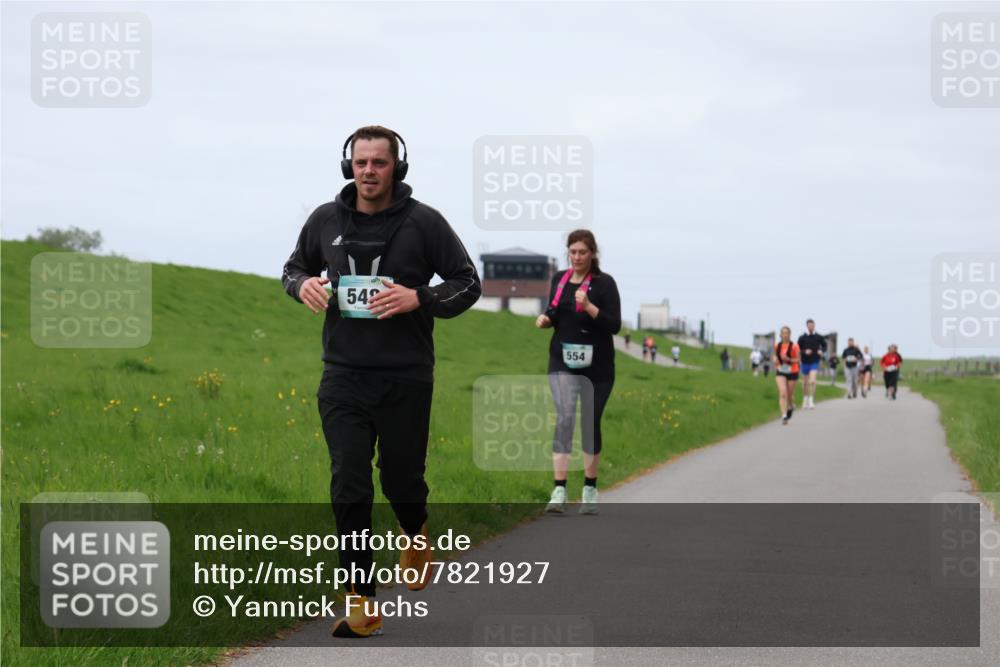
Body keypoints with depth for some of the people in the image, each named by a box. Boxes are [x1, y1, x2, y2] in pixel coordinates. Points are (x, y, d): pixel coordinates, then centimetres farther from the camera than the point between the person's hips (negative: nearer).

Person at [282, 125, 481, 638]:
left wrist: (418, 298, -17)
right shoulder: (325, 221, 4)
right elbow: (293, 268, 20)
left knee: (402, 480, 8)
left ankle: (416, 536, 45)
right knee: (349, 489, -5)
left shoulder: (424, 223, -5)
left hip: (405, 379, -2)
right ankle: (362, 604, 0)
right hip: (343, 378, 2)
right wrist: (303, 284, -5)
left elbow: (468, 283, 1)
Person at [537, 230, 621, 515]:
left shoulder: (604, 283, -7)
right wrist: (545, 319, -2)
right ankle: (559, 491, -18)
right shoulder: (559, 279, 7)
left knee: (590, 423, 7)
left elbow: (614, 325, -13)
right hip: (563, 363, 2)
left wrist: (588, 306, -26)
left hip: (596, 366, -2)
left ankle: (590, 489, 22)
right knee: (564, 419, -13)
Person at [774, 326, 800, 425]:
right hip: (780, 372, 2)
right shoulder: (777, 346, -1)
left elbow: (798, 359, -9)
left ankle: (791, 406, 46)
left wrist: (788, 359, -25)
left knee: (789, 395, 11)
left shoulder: (794, 347, -13)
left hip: (792, 372, -1)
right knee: (782, 393, -15)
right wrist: (775, 359, -6)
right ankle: (784, 416, -17)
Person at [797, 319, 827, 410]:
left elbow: (824, 346, 12)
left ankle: (811, 400, -15)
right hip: (805, 362, 1)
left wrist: (822, 351, -8)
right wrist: (804, 352, -19)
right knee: (805, 382, 12)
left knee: (812, 381, -17)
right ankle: (805, 399, 31)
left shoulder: (818, 337, 0)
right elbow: (798, 350, -1)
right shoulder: (802, 338, -2)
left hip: (815, 362, -1)